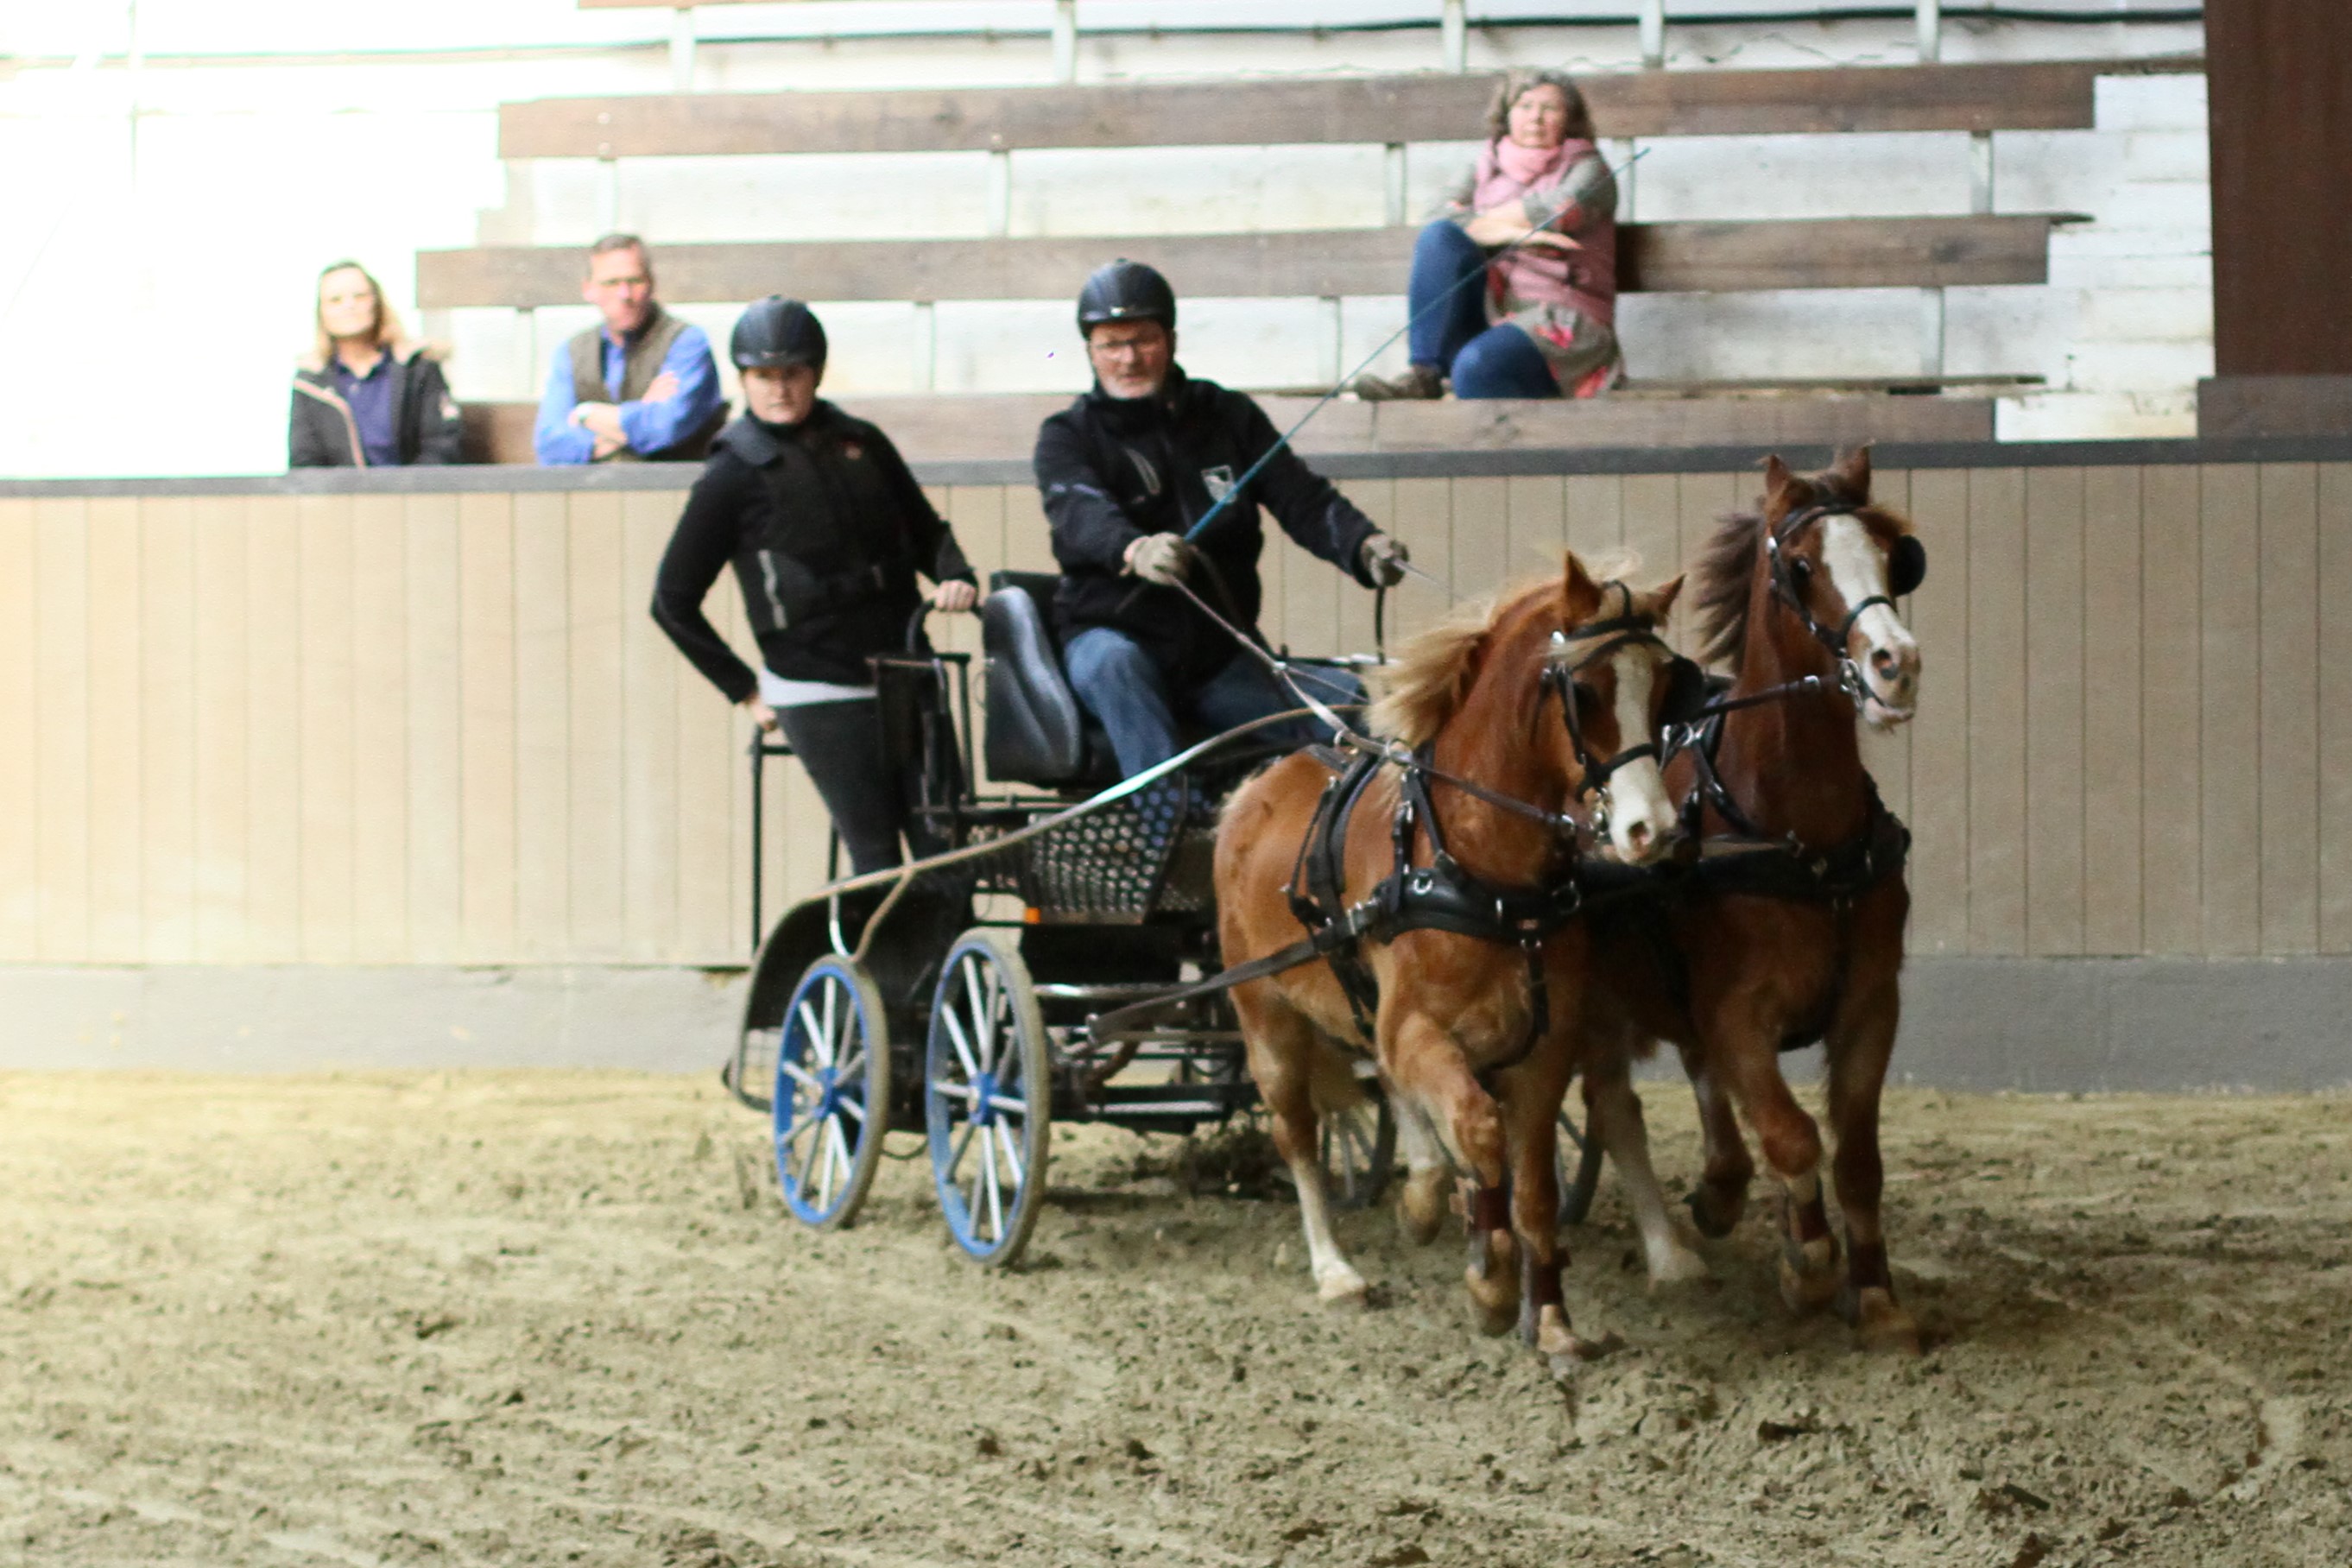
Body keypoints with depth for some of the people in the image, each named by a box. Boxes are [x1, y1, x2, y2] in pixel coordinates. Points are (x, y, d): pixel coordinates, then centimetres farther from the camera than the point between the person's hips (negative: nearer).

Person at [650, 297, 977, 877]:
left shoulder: (861, 444, 10)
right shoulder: (732, 476, -2)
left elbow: (927, 531, 22)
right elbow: (673, 602, 2)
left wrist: (956, 577, -1)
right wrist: (747, 692, 1)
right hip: (821, 694, -5)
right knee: (876, 856, -9)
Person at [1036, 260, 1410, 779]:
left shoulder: (1229, 418, 11)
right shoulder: (1068, 436, 1)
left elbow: (1302, 499, 0)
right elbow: (1081, 514, -21)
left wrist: (1365, 546, -23)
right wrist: (1134, 551, -46)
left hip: (1220, 656, 3)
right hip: (1112, 631, -3)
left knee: (1347, 707, -18)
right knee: (1115, 664, -38)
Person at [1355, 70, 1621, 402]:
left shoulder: (1587, 168, 10)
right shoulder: (1485, 169, 19)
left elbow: (1564, 207, -14)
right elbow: (1452, 220, -1)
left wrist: (1483, 222, -1)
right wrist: (1516, 234, -16)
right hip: (1489, 311, 5)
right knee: (1439, 237, -21)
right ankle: (1425, 374, -27)